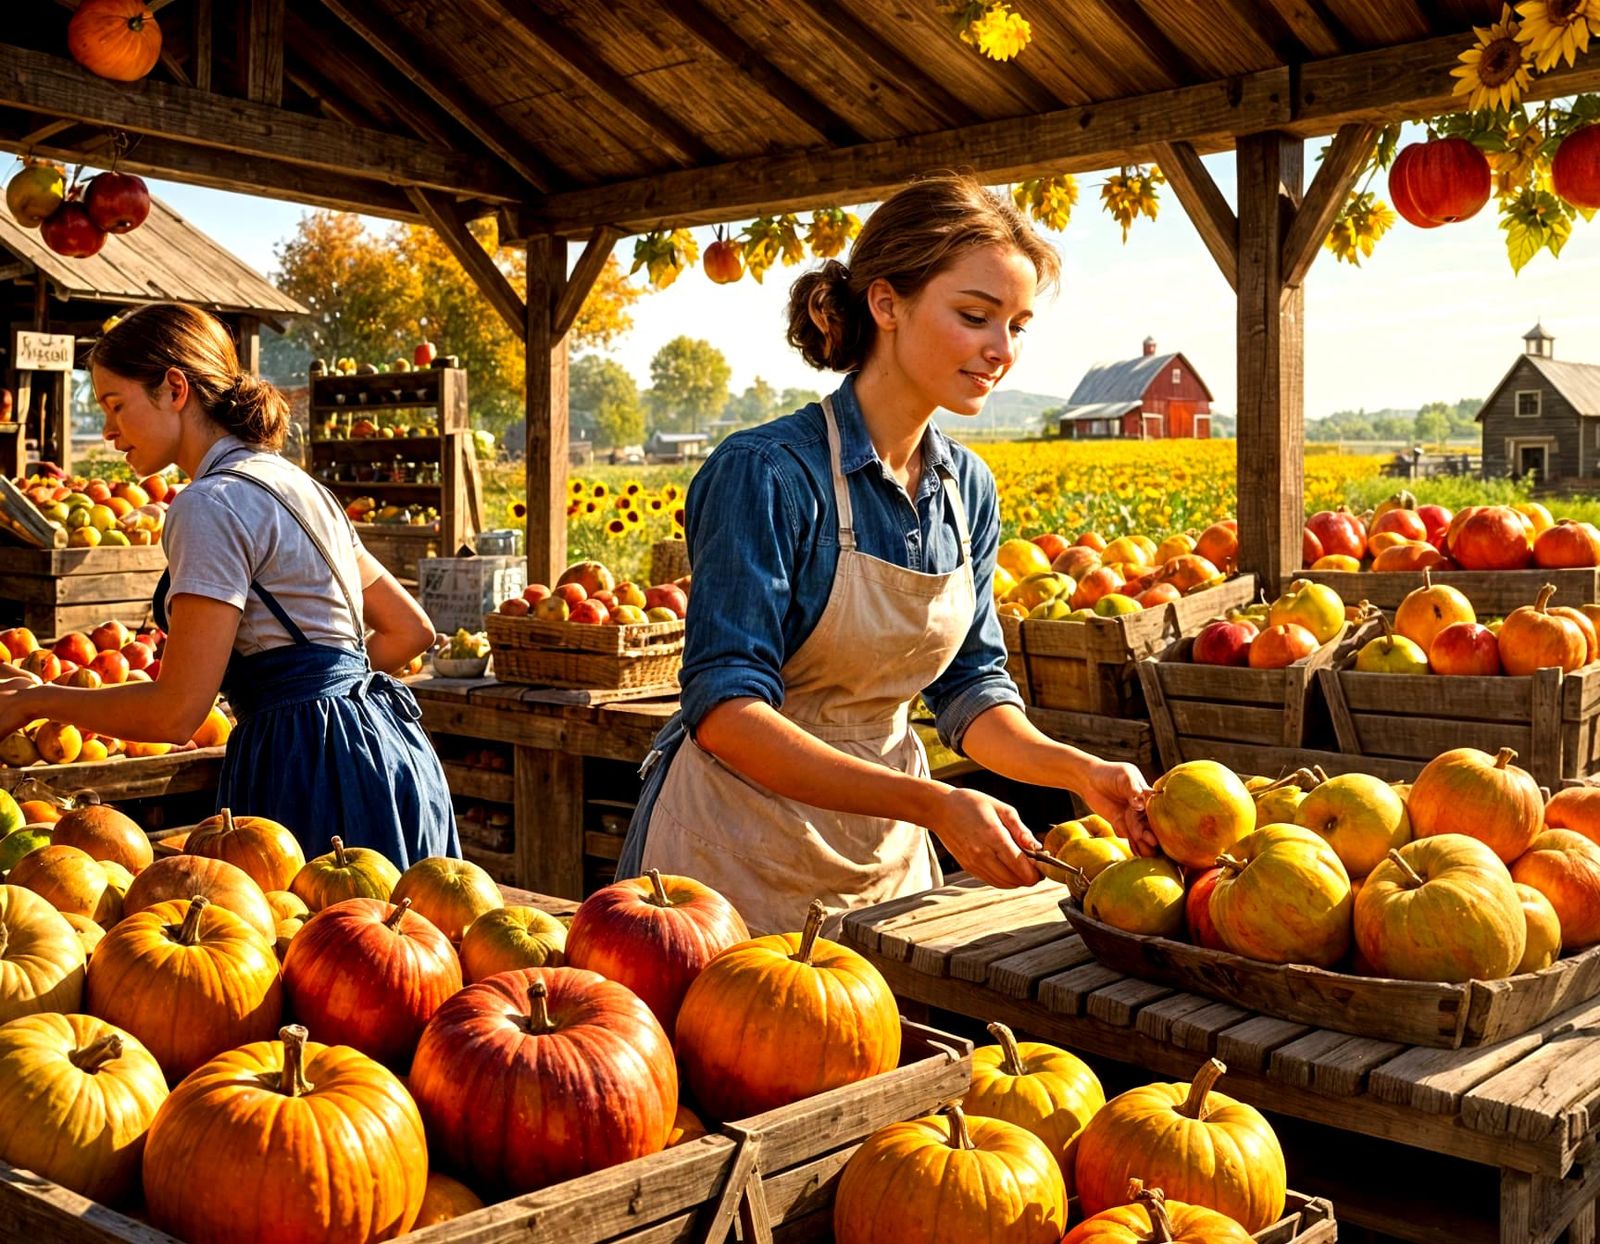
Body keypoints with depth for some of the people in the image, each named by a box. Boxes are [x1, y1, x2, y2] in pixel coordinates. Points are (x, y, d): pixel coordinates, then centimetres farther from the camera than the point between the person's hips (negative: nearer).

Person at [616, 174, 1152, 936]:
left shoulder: (968, 489, 2)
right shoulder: (767, 473, -20)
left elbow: (969, 686, 6)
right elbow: (725, 710, -25)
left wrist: (1078, 770, -13)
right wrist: (931, 802, -33)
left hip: (888, 854, 6)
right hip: (742, 855, -6)